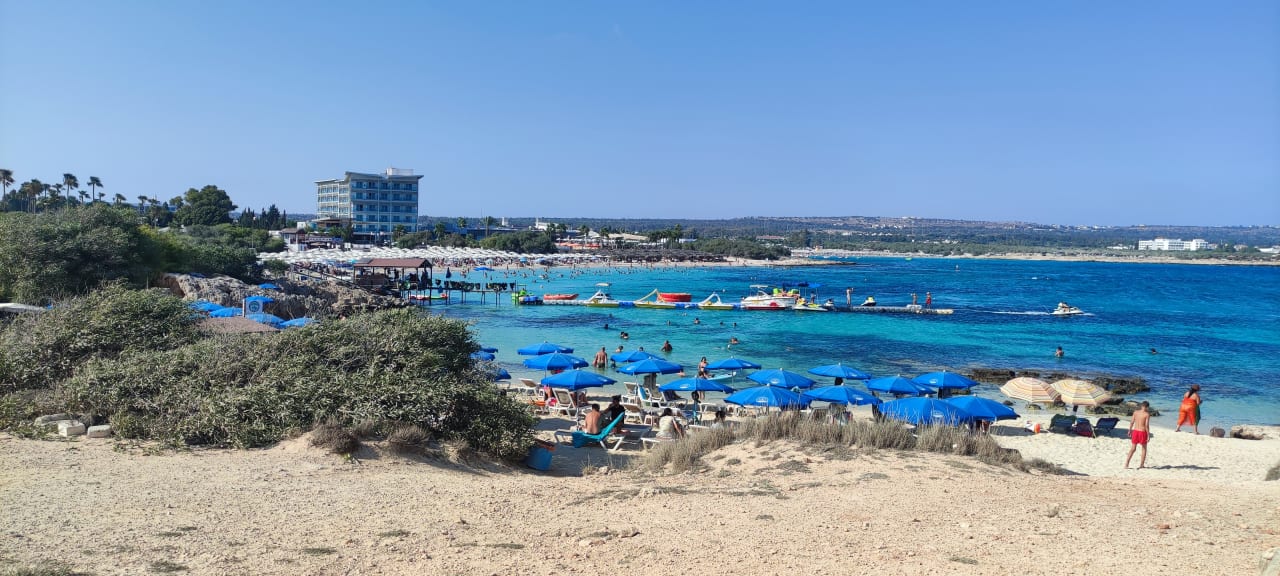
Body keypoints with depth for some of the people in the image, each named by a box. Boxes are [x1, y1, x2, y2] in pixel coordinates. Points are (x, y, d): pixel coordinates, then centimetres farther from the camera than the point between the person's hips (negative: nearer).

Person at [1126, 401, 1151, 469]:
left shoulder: (1135, 412, 2)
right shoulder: (1147, 414, -10)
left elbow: (1132, 422, 5)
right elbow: (1147, 425, -15)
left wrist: (1130, 430, 17)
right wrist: (1148, 435, -10)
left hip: (1135, 431, 4)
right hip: (1142, 432, -4)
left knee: (1132, 448, 11)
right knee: (1144, 449, 16)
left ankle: (1126, 464, 2)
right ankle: (1141, 464, 18)